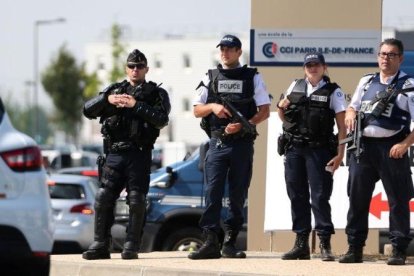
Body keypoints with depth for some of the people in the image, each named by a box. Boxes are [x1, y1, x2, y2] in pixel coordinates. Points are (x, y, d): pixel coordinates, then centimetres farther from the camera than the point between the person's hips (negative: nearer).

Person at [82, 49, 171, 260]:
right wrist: (107, 99, -8)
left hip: (139, 156, -3)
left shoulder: (156, 93, 8)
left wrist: (136, 105, -15)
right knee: (103, 199, -5)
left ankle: (131, 246, -1)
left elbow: (161, 119, -10)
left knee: (137, 201, -7)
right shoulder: (114, 90, 17)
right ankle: (100, 245, 0)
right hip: (114, 154, 3)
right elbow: (88, 110, 9)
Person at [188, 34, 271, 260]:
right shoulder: (210, 78, 12)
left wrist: (243, 125, -13)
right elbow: (197, 111, 12)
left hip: (242, 143, -1)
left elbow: (264, 111, 3)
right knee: (212, 193, -8)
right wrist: (213, 107, -9)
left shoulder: (253, 78, 7)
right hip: (217, 143, 1)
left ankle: (230, 243, 7)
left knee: (238, 195, 2)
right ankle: (210, 243, -11)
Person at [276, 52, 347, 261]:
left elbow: (342, 125, -2)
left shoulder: (333, 92, 2)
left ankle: (325, 244, -6)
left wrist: (340, 154, -11)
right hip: (294, 149, 4)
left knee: (319, 197, -8)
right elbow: (283, 117, 24)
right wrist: (281, 107, 1)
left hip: (319, 150, -4)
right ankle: (301, 244, 12)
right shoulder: (295, 87, 14)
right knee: (297, 196, 6)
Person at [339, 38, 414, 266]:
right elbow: (352, 107, 27)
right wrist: (350, 114, 3)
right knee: (357, 197, 5)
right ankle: (354, 248, 12)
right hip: (363, 145, 5)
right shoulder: (366, 82, 15)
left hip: (391, 148, -5)